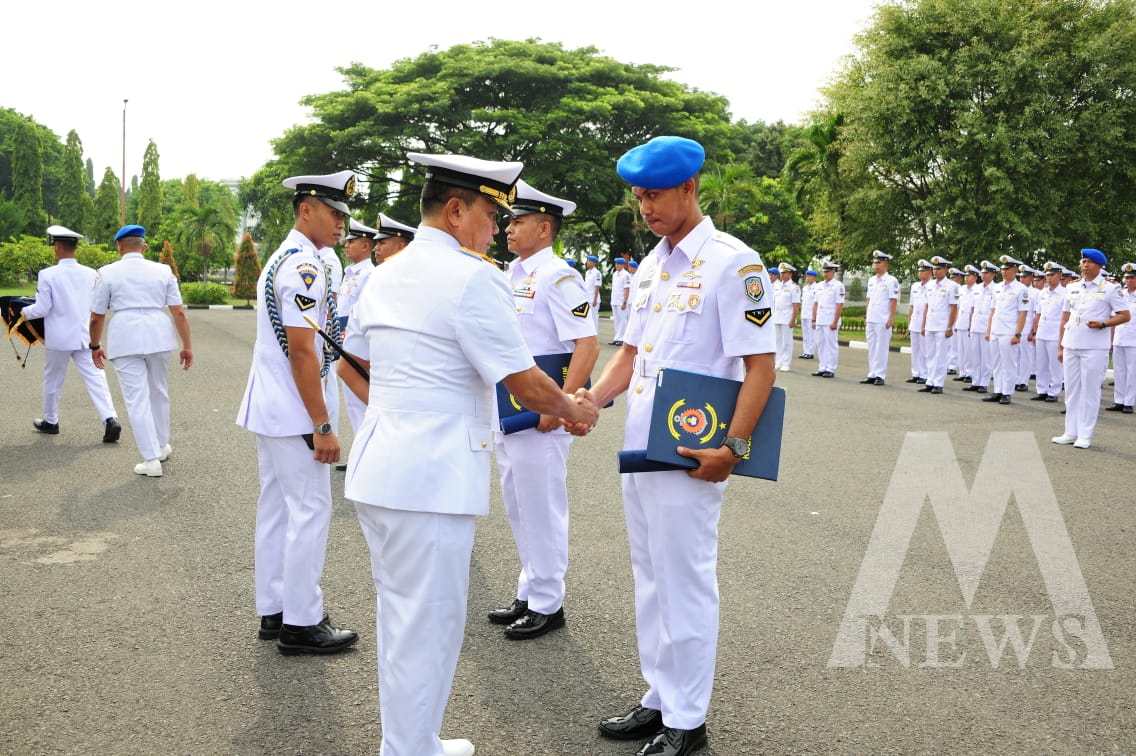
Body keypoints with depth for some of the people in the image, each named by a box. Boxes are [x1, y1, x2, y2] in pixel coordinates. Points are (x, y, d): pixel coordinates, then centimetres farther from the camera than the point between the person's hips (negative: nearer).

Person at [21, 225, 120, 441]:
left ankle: (50, 421, 31)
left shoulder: (47, 275, -12)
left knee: (53, 380, 16)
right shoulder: (91, 274, -1)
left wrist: (24, 312, 8)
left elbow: (42, 309, -11)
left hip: (58, 338, -2)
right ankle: (110, 419, -18)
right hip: (85, 337, 2)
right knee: (96, 379, -2)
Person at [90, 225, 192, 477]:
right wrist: (187, 346, 7)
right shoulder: (163, 271, 6)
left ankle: (152, 460, -1)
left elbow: (96, 317, 4)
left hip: (125, 340, -3)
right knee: (159, 392, 20)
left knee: (137, 400, 0)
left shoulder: (107, 273, 1)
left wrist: (95, 346, 17)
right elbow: (179, 312, 2)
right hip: (159, 337, 3)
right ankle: (162, 446, 33)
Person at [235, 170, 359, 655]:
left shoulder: (281, 258, 15)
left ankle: (273, 612, 24)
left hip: (269, 409, 10)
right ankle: (301, 623, 5)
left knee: (276, 509, 15)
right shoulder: (305, 264, -17)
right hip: (294, 413, -10)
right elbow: (302, 351, -22)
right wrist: (323, 426, -20)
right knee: (310, 511, -3)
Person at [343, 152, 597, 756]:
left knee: (400, 616, 19)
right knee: (427, 627, 1)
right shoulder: (473, 278, -14)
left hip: (377, 469, 10)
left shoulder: (384, 274, 13)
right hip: (431, 478, -9)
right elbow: (524, 382, -13)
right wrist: (571, 409, 4)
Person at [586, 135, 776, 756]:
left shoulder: (734, 263, -12)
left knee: (685, 584, 2)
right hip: (639, 448, 8)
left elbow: (760, 366, -14)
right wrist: (590, 401, 3)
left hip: (689, 456, -8)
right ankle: (660, 700, 30)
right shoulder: (652, 265, 12)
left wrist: (732, 449, -20)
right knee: (650, 581, 16)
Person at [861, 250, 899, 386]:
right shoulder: (871, 280, 14)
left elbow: (893, 301, -10)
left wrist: (891, 318, -15)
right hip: (871, 319, 7)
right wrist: (866, 315, 15)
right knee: (872, 348, 10)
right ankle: (872, 375, 15)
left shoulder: (891, 281, -7)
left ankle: (880, 376, 0)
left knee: (882, 348, -4)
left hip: (883, 321, -7)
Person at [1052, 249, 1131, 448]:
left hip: (1094, 348, -5)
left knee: (1090, 391, 0)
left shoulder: (1110, 289, -1)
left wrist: (1102, 324, -16)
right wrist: (1060, 346, 13)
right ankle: (1070, 433, 17)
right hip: (1071, 347, 5)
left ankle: (1085, 435, 5)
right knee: (1071, 390, 9)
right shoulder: (1072, 288, 12)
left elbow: (1125, 316, -2)